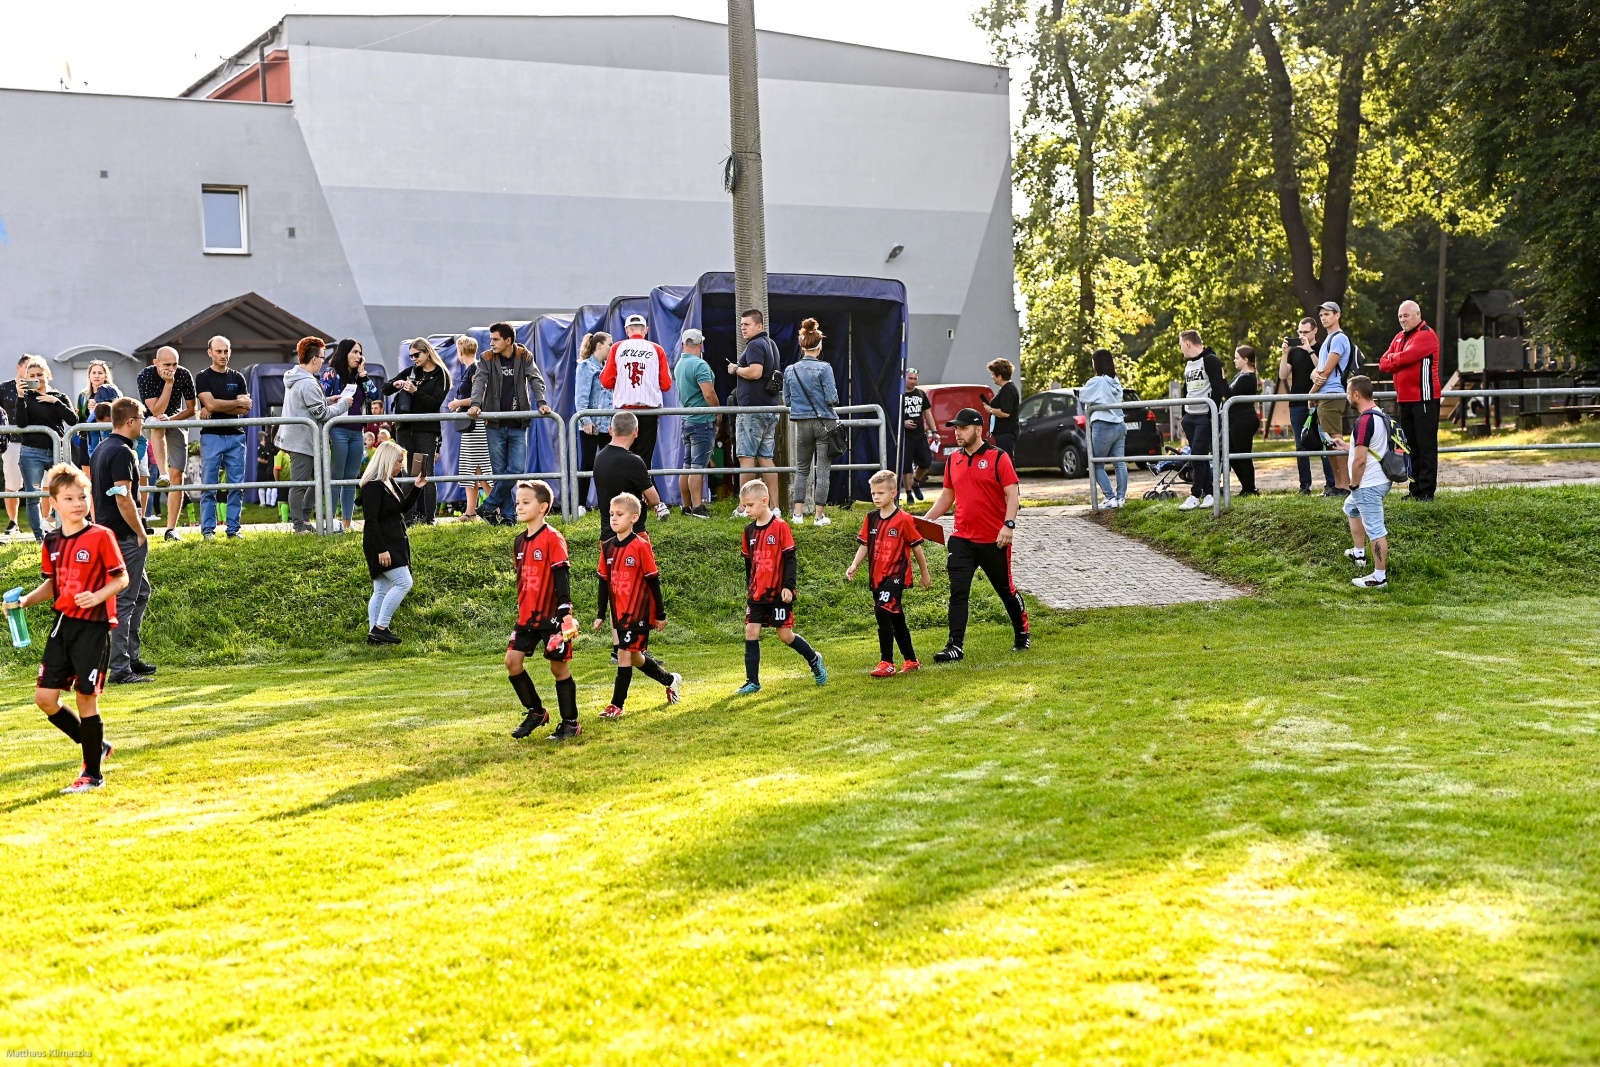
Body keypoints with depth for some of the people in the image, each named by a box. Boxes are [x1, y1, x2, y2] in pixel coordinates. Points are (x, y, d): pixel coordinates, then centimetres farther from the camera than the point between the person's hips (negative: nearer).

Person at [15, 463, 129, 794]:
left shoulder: (101, 537, -9)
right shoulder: (52, 542, 8)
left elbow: (122, 579, -7)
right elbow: (52, 584, 18)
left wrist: (98, 596, -23)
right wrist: (26, 600, 2)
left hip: (93, 626, -6)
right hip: (62, 624, 6)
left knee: (86, 697, -3)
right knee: (45, 697, 2)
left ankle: (93, 773, 10)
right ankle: (96, 747, 22)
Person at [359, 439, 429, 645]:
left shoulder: (391, 483, 14)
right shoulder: (373, 486, -16)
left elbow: (403, 509, 25)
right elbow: (371, 520, -21)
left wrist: (416, 488, 13)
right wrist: (381, 549, -24)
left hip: (394, 542, 10)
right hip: (381, 544, -10)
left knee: (381, 591, 10)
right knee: (403, 583, -14)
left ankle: (374, 633, 12)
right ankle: (380, 628, -12)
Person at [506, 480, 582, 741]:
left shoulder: (552, 539, -12)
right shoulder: (520, 541, 10)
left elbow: (562, 577, -16)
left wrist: (566, 613, -22)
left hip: (551, 616, -7)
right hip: (527, 616, 7)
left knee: (559, 666, 1)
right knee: (512, 660, -1)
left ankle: (570, 723, 12)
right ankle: (536, 712, 15)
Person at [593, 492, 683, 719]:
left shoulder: (641, 546, -12)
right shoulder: (607, 547, 5)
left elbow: (653, 580, -8)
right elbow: (604, 581, 11)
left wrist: (660, 614, -5)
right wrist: (600, 614, 12)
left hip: (638, 611, -6)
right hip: (618, 612, 6)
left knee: (625, 654, -9)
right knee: (634, 656, 14)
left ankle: (617, 705, -2)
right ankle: (671, 680, 37)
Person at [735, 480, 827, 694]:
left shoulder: (780, 526, -10)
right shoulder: (749, 530, 7)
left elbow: (790, 559, -11)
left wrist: (788, 586, -17)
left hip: (778, 593, -5)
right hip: (757, 594, 5)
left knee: (785, 635, 1)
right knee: (751, 632, -3)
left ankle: (814, 660, 26)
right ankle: (752, 682, 3)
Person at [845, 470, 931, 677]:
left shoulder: (903, 520, -9)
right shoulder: (871, 519, 8)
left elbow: (916, 547, -1)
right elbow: (864, 545, 11)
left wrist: (925, 574, 6)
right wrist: (854, 566, -5)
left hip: (896, 575, -7)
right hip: (877, 576, 7)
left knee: (883, 613, -21)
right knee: (896, 620, 15)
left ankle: (887, 663, -15)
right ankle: (911, 661, 28)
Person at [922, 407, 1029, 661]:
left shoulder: (998, 458, -7)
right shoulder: (953, 460, 9)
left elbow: (1013, 495, -11)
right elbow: (947, 495, 18)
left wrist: (1008, 525, -23)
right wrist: (927, 519, 6)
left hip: (994, 540, -4)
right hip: (961, 540, 4)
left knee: (1006, 589, 11)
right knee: (957, 592, -5)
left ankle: (1022, 633, 31)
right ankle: (956, 646, -6)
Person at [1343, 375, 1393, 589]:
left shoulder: (1364, 420, -23)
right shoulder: (1380, 414, 8)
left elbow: (1360, 460, -25)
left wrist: (1354, 485, -13)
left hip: (1369, 484, -11)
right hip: (1379, 479, 11)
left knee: (1375, 530, -5)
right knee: (1351, 507, 32)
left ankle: (1380, 577, -1)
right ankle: (1359, 553, 41)